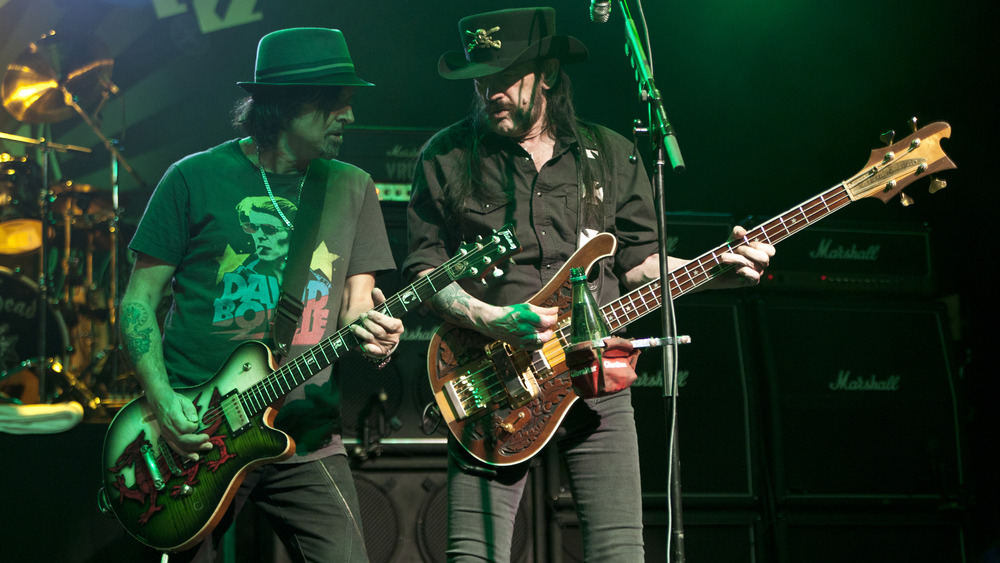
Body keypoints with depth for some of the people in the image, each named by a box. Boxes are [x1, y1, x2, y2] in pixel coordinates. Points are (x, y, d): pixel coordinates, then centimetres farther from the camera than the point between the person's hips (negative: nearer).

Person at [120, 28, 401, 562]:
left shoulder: (350, 189, 9)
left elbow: (357, 307, 10)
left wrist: (374, 336, -14)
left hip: (306, 437, 2)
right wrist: (162, 398, -12)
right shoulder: (197, 178, -1)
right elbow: (139, 299, 2)